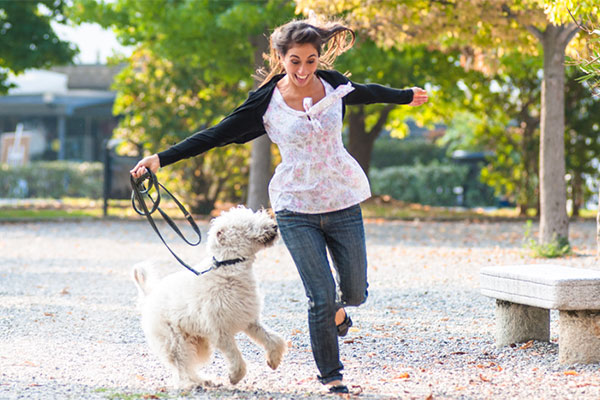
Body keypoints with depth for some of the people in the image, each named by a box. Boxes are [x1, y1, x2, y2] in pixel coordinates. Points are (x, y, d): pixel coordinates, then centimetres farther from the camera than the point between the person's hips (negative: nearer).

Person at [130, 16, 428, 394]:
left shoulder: (332, 85, -1)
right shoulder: (265, 102, -10)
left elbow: (366, 92, 21)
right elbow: (215, 135, -8)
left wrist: (406, 96, 38)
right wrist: (161, 158, -13)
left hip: (343, 204, 3)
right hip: (297, 209, -3)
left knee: (355, 290, 6)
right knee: (321, 297, -7)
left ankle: (338, 309, 44)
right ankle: (331, 374, 12)